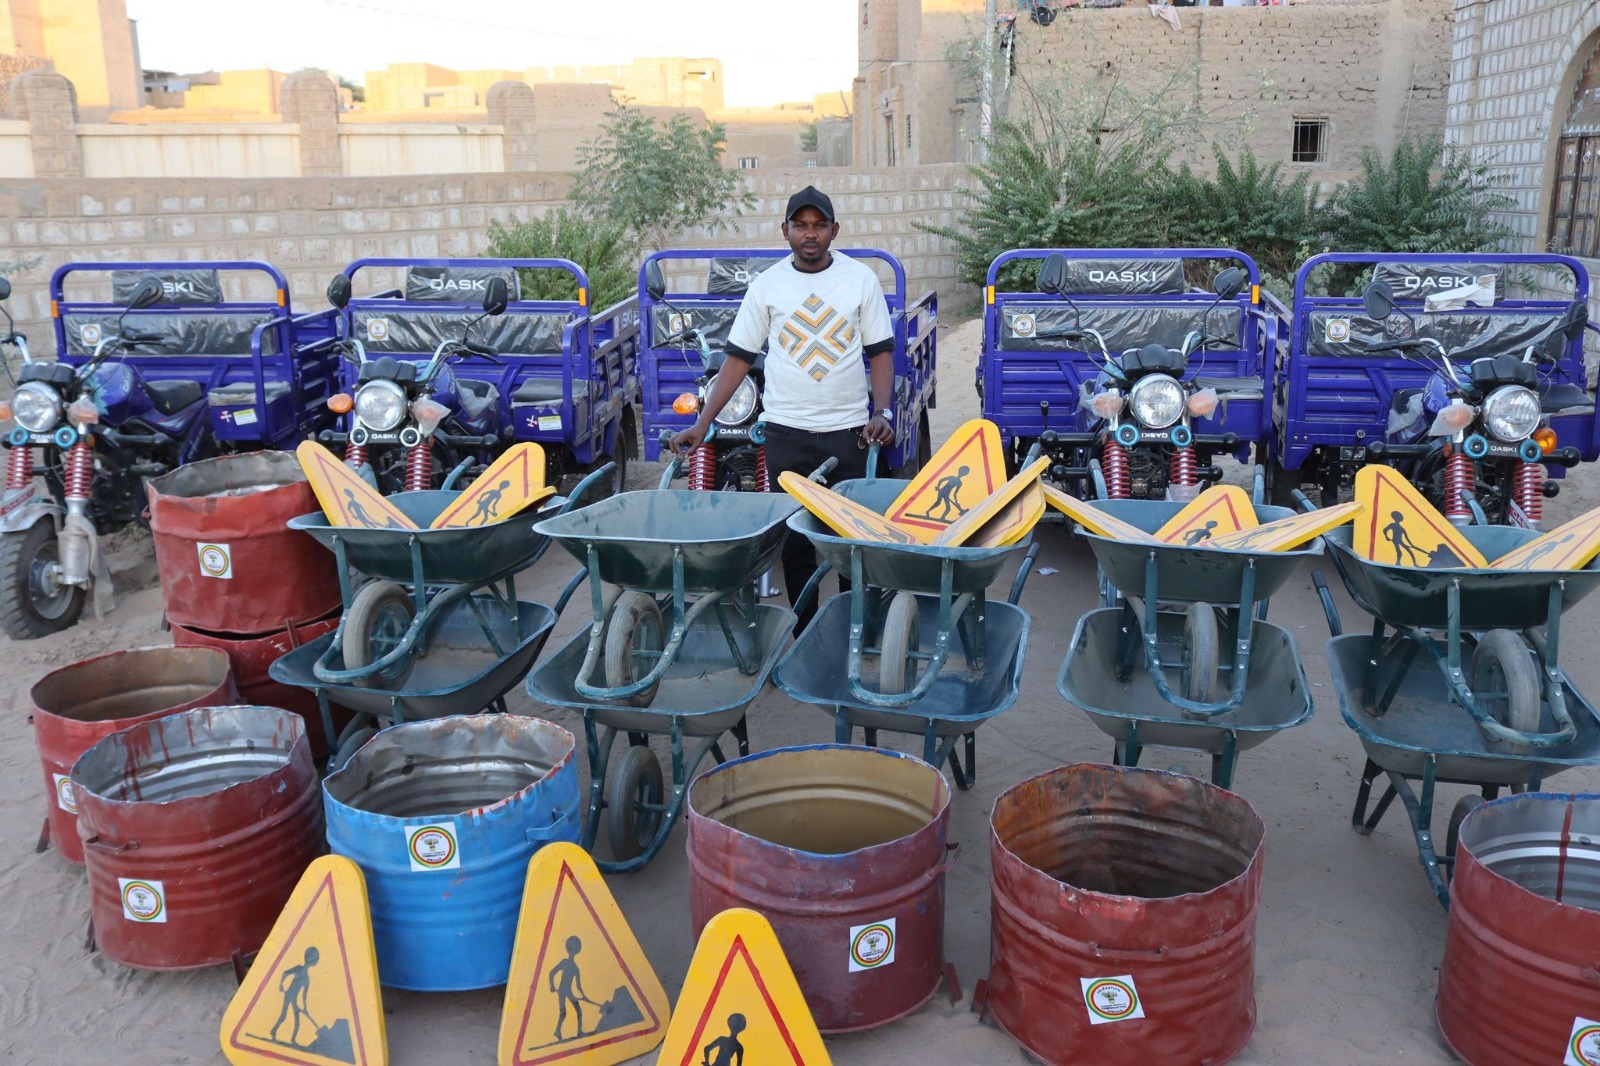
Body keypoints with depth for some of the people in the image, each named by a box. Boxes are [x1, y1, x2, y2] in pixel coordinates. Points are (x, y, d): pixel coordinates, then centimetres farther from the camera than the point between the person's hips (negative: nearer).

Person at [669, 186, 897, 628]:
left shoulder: (861, 279, 2)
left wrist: (883, 413, -10)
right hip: (786, 430, 0)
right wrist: (702, 423, -3)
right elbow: (738, 358, 4)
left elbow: (881, 351, 5)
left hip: (849, 430, 0)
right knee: (793, 540, 4)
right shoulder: (767, 285, 3)